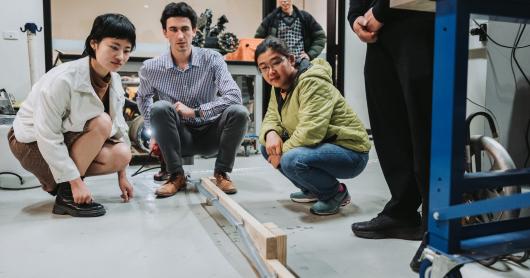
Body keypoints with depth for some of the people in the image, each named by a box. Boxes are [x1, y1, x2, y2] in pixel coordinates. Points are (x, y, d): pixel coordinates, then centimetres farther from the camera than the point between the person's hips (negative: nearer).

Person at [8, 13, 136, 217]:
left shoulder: (114, 80, -8)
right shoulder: (63, 79, -30)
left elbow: (118, 126, -1)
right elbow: (47, 136, -29)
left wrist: (122, 175, 0)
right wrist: (76, 182, -27)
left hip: (65, 140, 7)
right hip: (33, 143, -7)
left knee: (122, 155, -17)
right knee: (101, 122, -29)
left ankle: (55, 182, 6)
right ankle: (66, 194, -16)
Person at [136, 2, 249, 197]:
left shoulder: (212, 59, -12)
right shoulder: (151, 68, -7)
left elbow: (234, 95, -24)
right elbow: (143, 98, 15)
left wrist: (196, 111, -26)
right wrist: (153, 133, 7)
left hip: (210, 134, 0)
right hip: (178, 137, 1)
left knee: (238, 112, -28)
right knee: (159, 108, -28)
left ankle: (221, 173, -7)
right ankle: (176, 176, -14)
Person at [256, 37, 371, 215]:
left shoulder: (312, 83, -23)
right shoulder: (279, 87, 6)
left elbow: (311, 131, -31)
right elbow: (271, 118, 6)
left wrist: (281, 153, -19)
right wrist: (270, 133, -18)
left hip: (350, 152, -9)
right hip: (321, 147, 9)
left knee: (291, 160, -33)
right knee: (266, 148, 3)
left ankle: (336, 192, -4)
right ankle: (312, 190, 15)